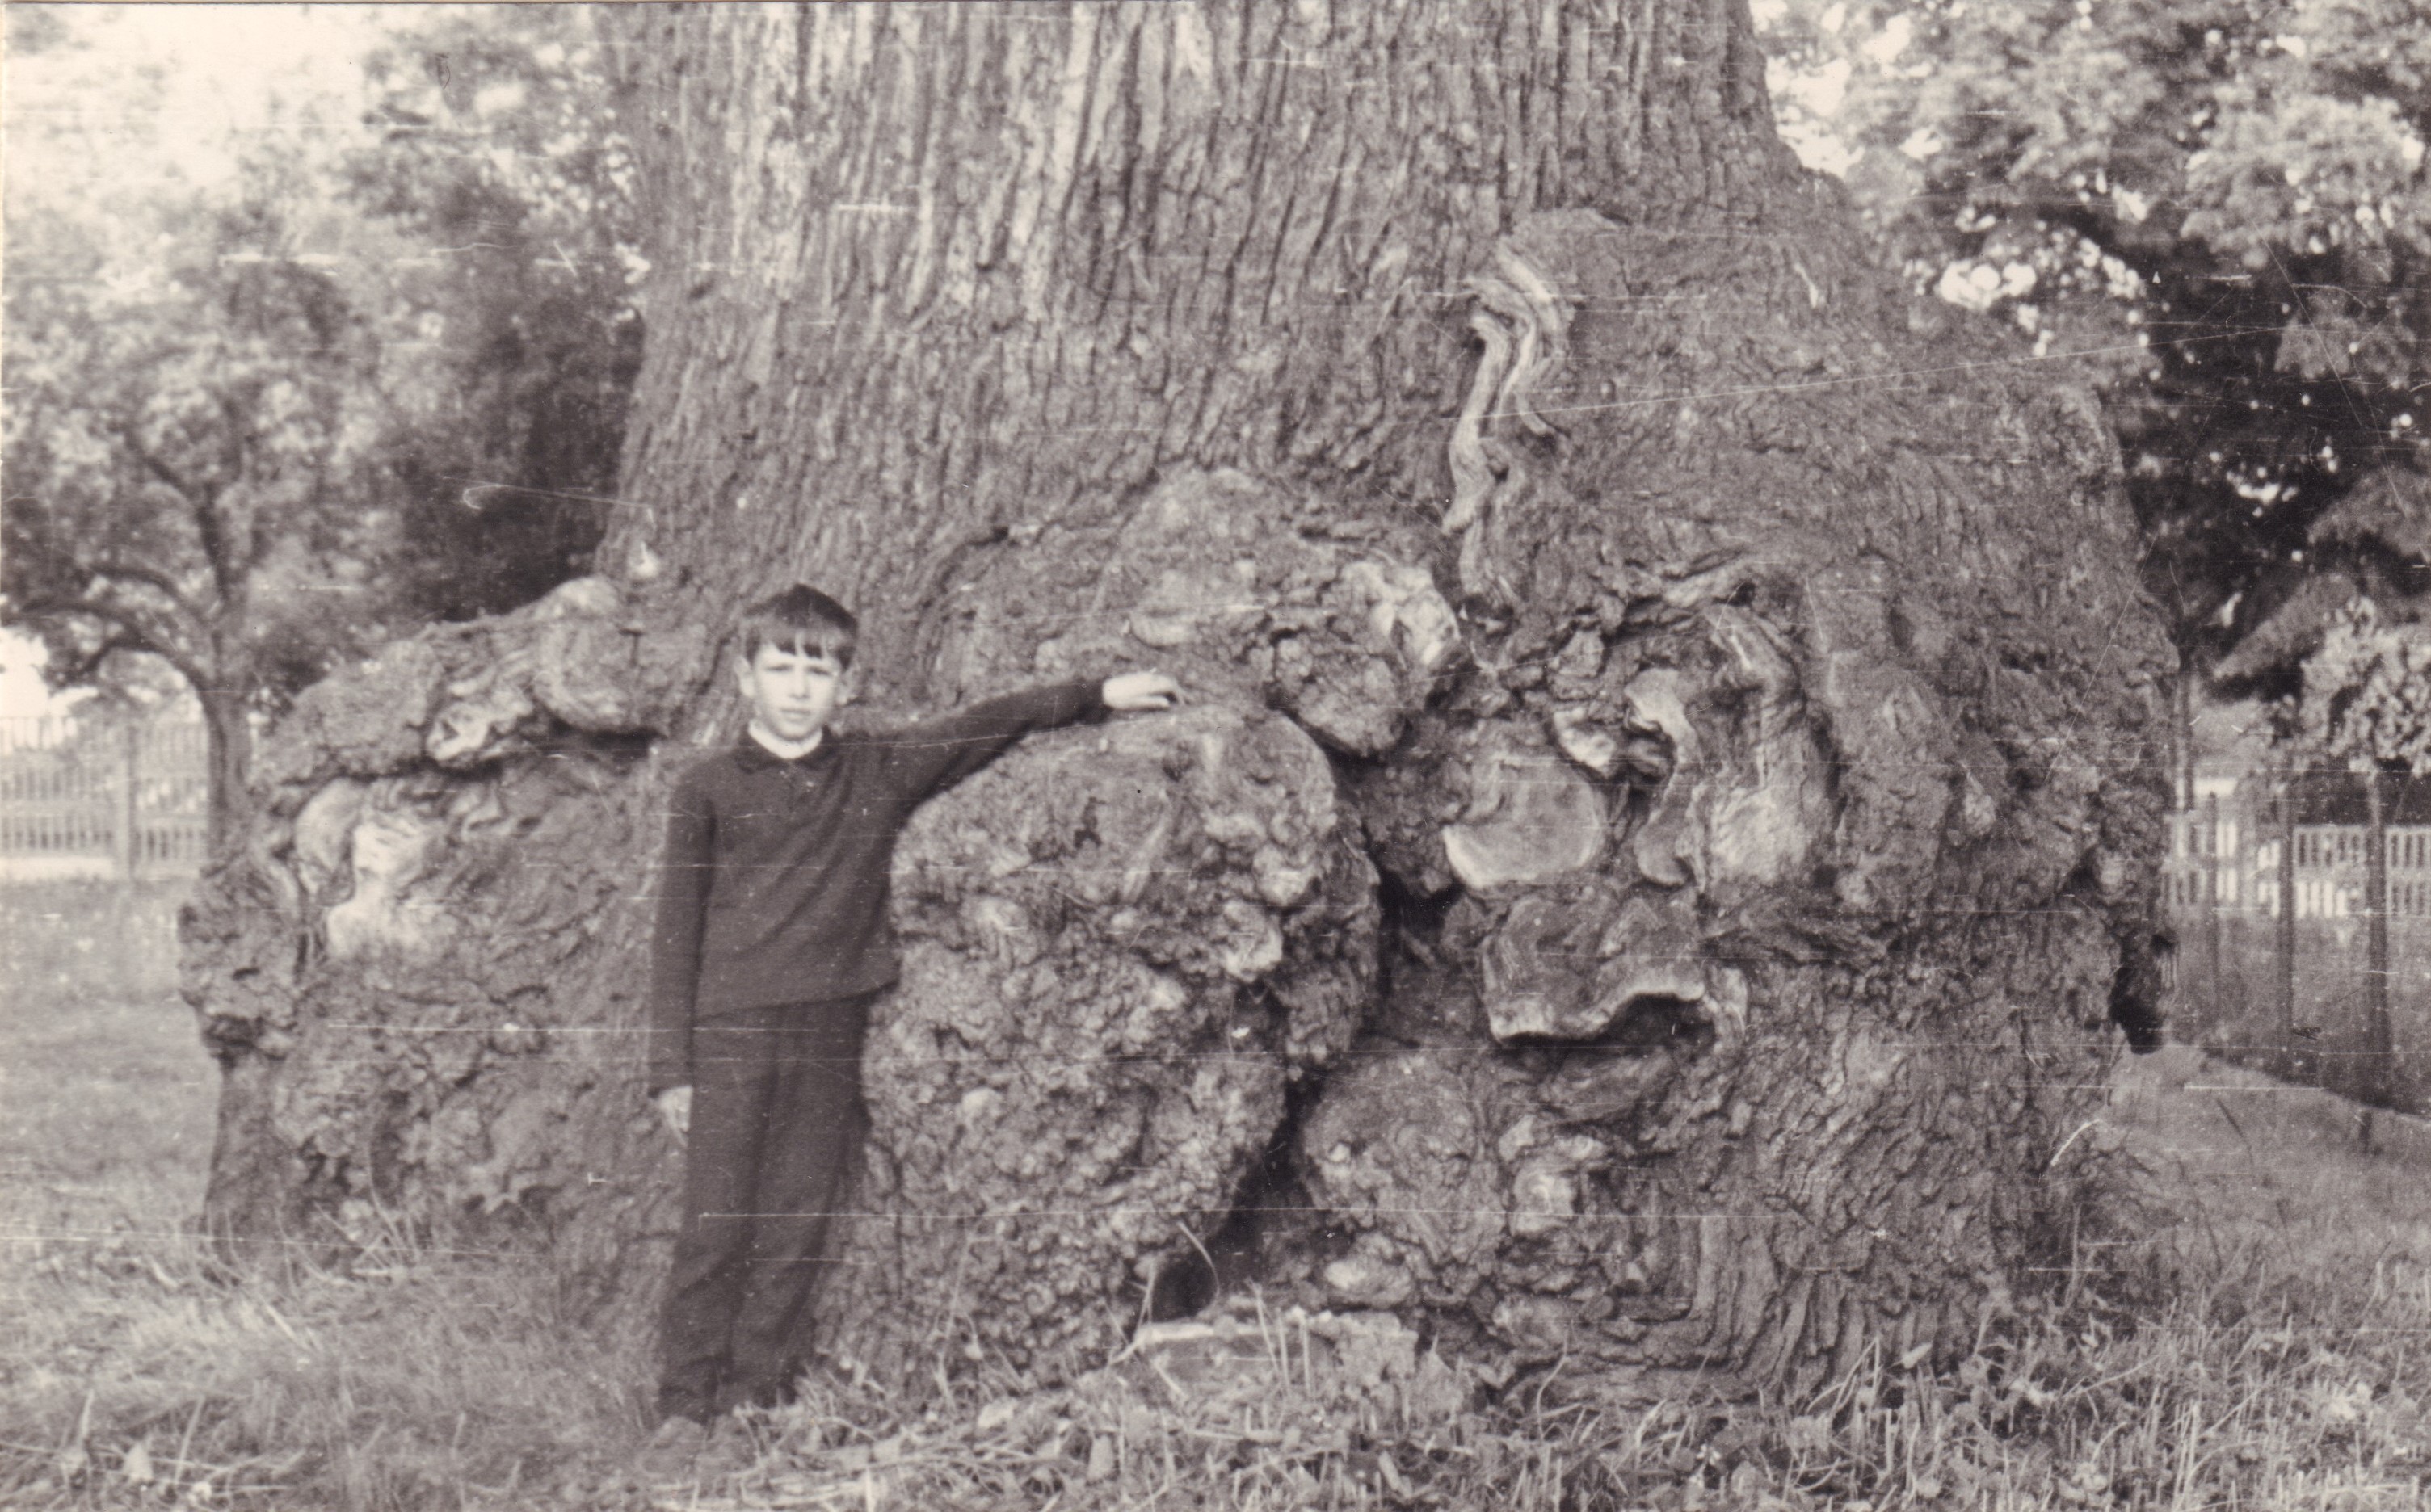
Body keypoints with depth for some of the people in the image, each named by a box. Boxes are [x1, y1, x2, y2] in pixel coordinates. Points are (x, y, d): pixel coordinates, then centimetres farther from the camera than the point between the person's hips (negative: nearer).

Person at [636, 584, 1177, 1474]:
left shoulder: (878, 777, 9)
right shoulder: (709, 790, 3)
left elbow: (985, 729, 16)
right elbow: (676, 935, 3)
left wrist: (1098, 696, 13)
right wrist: (672, 1067, -2)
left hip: (830, 1036, 3)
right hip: (730, 1034, -2)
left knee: (796, 1234, 5)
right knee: (715, 1229, -3)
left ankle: (757, 1406, 15)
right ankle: (686, 1410, 7)